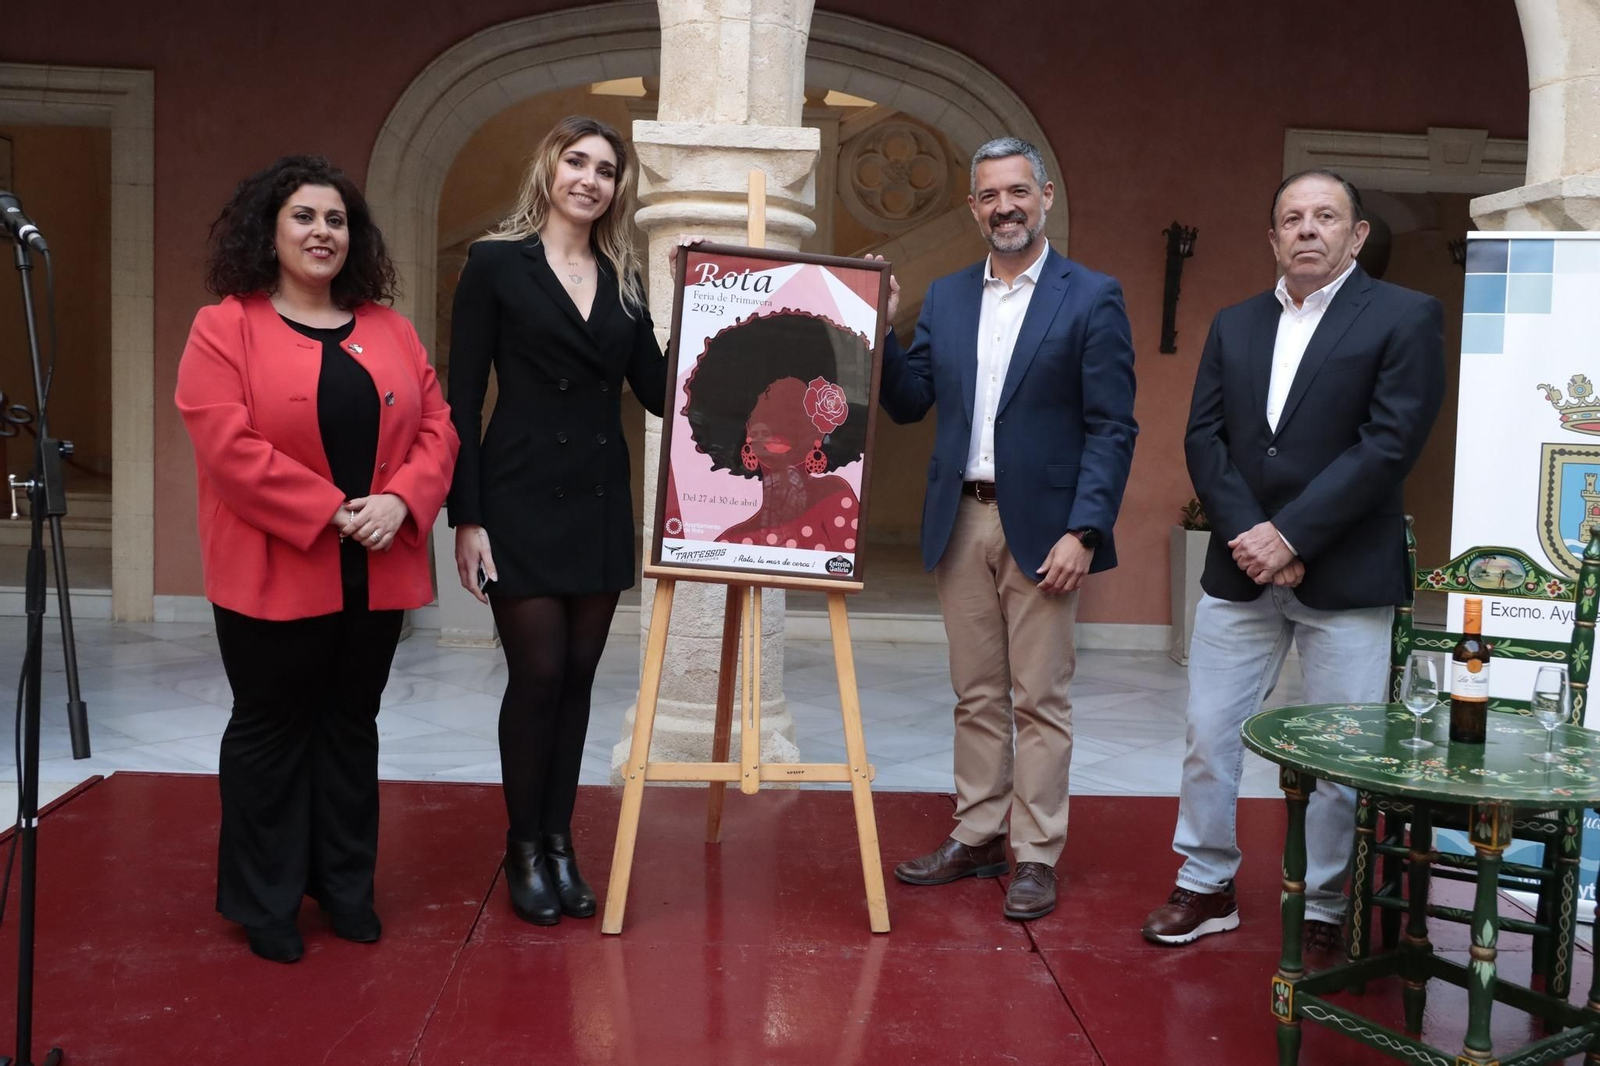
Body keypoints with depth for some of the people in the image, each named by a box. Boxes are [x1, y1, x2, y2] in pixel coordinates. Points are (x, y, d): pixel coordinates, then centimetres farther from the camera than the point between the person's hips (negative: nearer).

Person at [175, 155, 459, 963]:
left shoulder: (389, 331, 9)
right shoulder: (224, 328, -5)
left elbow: (435, 428, 5)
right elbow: (227, 447, -16)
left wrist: (399, 502, -14)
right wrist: (329, 512, -20)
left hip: (375, 574, 4)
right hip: (273, 574, -4)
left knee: (351, 725, 14)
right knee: (270, 729, 7)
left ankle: (345, 884, 28)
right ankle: (264, 902, 19)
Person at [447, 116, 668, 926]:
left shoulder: (623, 279, 11)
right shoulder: (496, 263, -3)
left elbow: (658, 391, 8)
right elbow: (463, 400, -6)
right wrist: (467, 517, -11)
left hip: (601, 503, 5)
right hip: (522, 501, -4)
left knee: (578, 677, 9)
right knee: (537, 675, -2)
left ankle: (560, 843, 22)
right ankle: (524, 851, 16)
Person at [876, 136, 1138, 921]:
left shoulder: (1092, 298, -3)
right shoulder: (945, 298, 11)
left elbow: (1112, 429, -7)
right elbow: (908, 402, 9)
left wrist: (1083, 531, -16)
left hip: (1042, 526, -4)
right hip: (961, 522, 5)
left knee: (1039, 700, 2)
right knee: (975, 695, 12)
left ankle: (1037, 857, 12)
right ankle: (976, 837, 24)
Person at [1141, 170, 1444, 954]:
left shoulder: (1405, 317, -1)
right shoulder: (1234, 325, 13)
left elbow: (1389, 443, -11)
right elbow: (1203, 438, 5)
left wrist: (1291, 535, -16)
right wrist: (1248, 537, -10)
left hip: (1346, 577, -4)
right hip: (1241, 568, 4)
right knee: (1208, 735, 8)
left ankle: (1324, 910, 19)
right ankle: (1206, 886, 24)